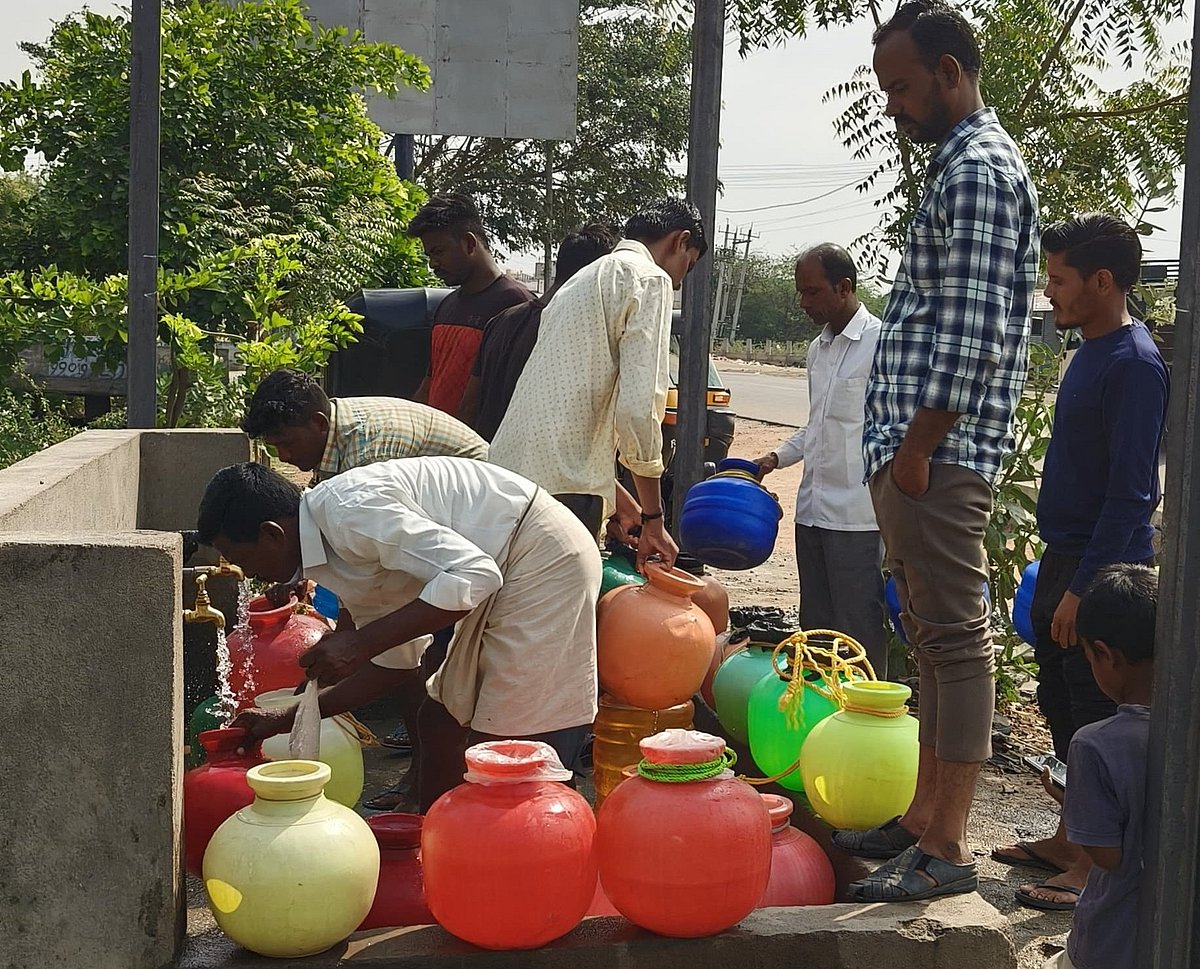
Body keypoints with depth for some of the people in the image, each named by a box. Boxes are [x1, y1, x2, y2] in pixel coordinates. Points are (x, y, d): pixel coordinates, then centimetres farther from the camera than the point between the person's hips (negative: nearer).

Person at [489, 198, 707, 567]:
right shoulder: (650, 279, -2)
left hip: (510, 468, 9)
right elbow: (638, 407, -12)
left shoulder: (586, 278, 26)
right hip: (561, 485, -9)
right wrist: (653, 519, -4)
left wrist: (625, 508, 32)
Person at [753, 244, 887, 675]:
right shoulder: (818, 348, 16)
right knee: (815, 627, 13)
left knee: (858, 632, -3)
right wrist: (778, 457, 12)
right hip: (812, 510, 8)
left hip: (858, 515, -8)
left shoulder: (881, 343, -9)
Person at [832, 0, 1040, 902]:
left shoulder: (979, 168, -12)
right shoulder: (964, 162, 20)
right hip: (917, 446, 11)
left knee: (955, 640, -6)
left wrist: (920, 445, -19)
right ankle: (924, 816, 24)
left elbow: (973, 329, -20)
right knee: (934, 636, 14)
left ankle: (946, 850, 0)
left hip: (940, 452, -11)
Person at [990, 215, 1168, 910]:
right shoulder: (1091, 352, 12)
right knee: (1064, 710, 16)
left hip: (1105, 567, -9)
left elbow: (1130, 492, -21)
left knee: (1097, 720, -1)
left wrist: (1083, 587, -22)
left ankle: (1097, 865, 9)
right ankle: (1070, 841, 28)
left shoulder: (1135, 364, -18)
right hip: (1065, 561, 9)